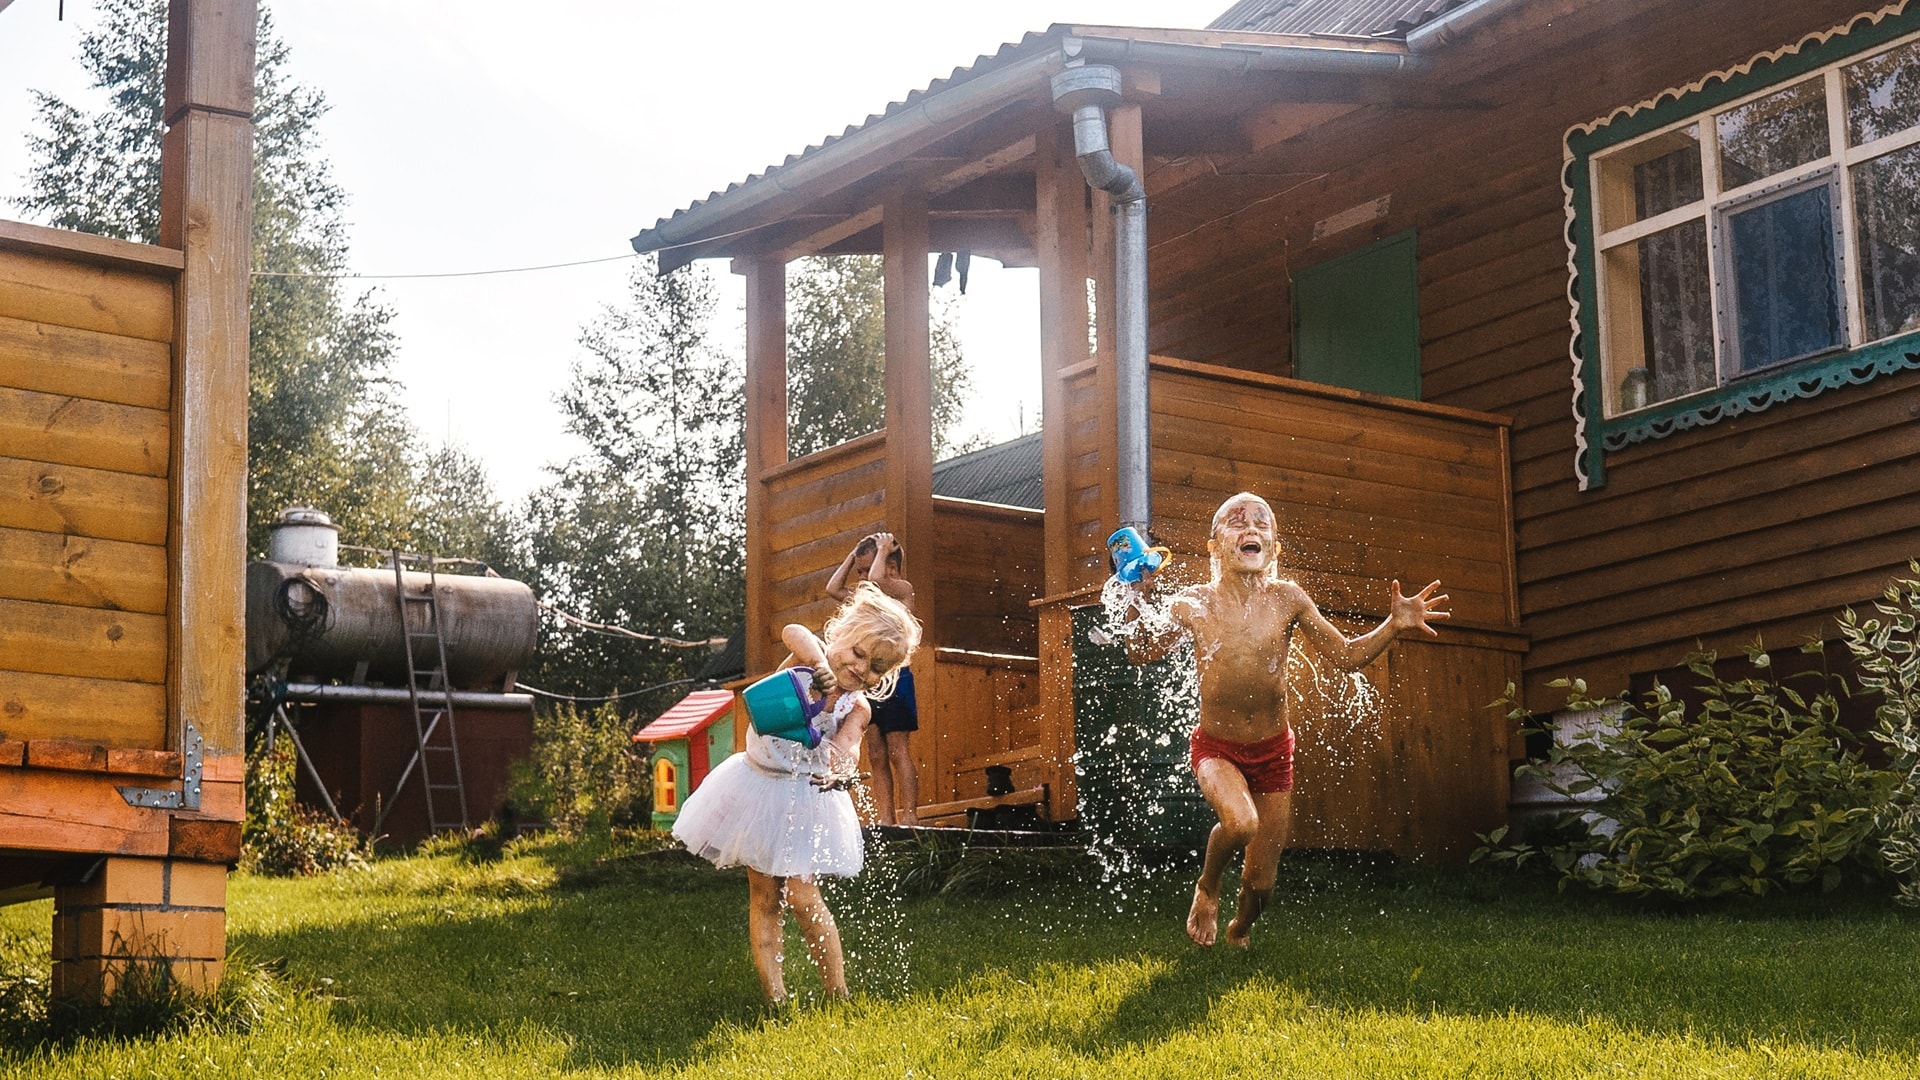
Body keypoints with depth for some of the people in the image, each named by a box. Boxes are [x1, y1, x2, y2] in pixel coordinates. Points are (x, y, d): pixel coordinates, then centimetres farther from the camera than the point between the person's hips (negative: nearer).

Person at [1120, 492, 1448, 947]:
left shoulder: (1286, 599, -10)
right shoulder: (1193, 603, -11)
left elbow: (1347, 656, -1)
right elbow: (1141, 652, 3)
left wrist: (1394, 625, -16)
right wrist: (1134, 599, -13)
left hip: (1273, 752, 2)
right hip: (1216, 748, -2)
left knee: (1261, 883, 6)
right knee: (1240, 822, -35)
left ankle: (1239, 930, 44)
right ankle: (1207, 889, -1)